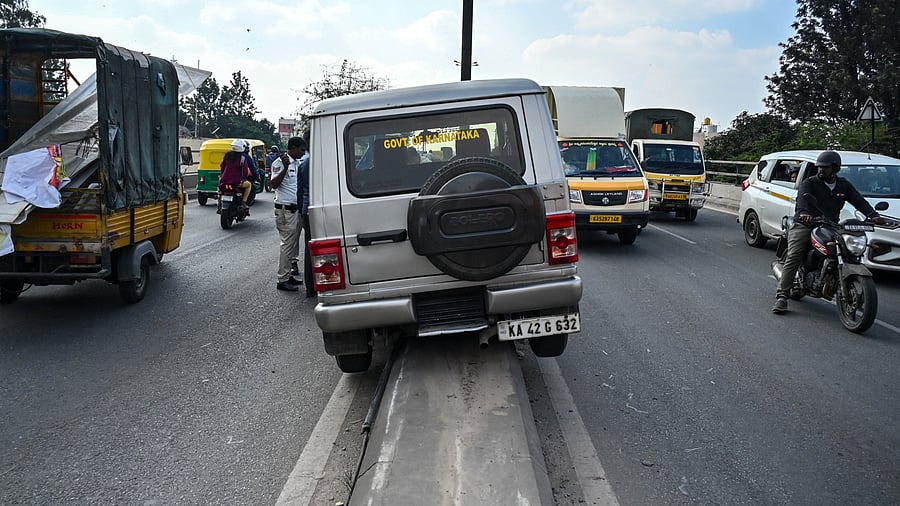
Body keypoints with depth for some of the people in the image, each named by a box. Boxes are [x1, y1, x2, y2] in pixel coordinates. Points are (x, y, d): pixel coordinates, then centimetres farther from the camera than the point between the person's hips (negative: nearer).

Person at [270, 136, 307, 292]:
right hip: (285, 210, -9)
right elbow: (274, 184, -22)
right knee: (287, 244, -7)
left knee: (293, 244, 13)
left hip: (297, 209, 9)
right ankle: (283, 280, -2)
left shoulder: (298, 163, 15)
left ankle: (288, 275, 23)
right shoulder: (279, 163, -11)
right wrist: (285, 167, -30)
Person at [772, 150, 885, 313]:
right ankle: (782, 296, -21)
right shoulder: (810, 182, 1)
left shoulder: (844, 185, 16)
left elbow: (859, 201, 6)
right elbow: (803, 197, -19)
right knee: (793, 258, -17)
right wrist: (804, 212, -41)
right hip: (804, 225, -4)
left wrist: (873, 215, -13)